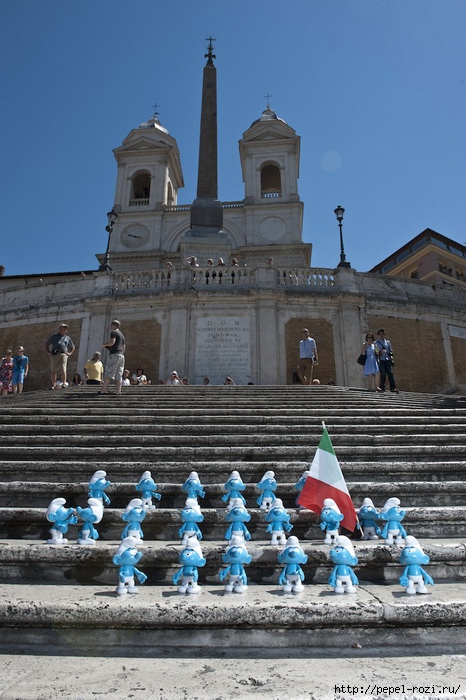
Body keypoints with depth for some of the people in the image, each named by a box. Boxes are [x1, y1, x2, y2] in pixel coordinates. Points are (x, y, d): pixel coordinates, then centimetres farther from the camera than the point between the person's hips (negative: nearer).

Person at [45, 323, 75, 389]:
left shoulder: (67, 338, 21)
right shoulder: (54, 336, 17)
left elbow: (73, 347, 30)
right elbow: (47, 344, 21)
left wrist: (70, 353, 14)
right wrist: (48, 352, 9)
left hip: (63, 354, 0)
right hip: (54, 355, 0)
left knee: (63, 369, -15)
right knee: (53, 370, -1)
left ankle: (64, 383, -16)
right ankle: (53, 384, 6)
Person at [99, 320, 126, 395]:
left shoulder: (113, 332, 1)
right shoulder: (122, 335, 26)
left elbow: (112, 342, -15)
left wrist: (105, 344, 4)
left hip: (114, 354, -7)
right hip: (121, 355, 8)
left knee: (109, 373, -11)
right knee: (119, 375, 0)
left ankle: (103, 390, -15)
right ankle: (118, 391, -8)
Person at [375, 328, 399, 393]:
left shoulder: (387, 342, 20)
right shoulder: (376, 343, 11)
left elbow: (391, 350, 20)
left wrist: (391, 355, 2)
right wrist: (380, 352, -12)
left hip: (388, 359, 2)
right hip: (381, 360, -2)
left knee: (390, 372, -9)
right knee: (383, 373, -11)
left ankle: (393, 387, -11)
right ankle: (382, 387, 2)